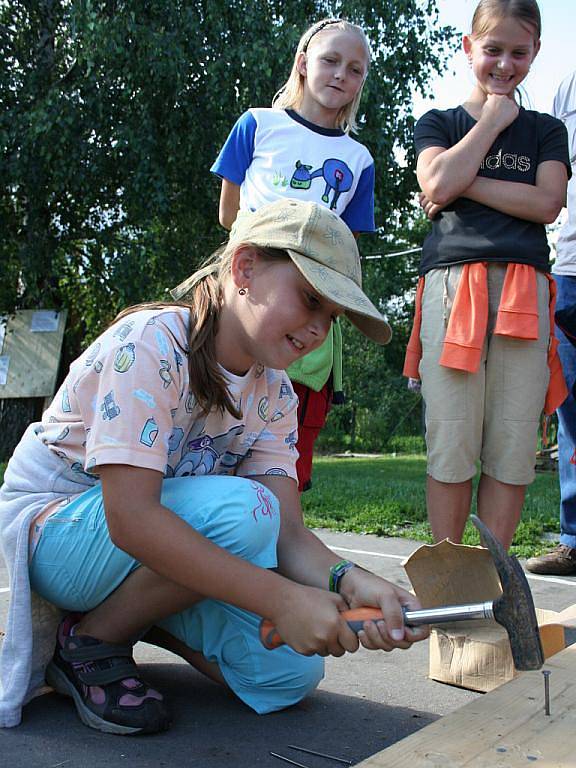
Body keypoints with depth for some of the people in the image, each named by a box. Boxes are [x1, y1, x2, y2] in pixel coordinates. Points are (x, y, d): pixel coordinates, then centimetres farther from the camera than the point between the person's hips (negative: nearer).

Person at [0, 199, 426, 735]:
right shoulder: (150, 343, -25)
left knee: (290, 672, -11)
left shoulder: (273, 393, -2)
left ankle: (135, 613, 10)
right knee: (240, 509, -32)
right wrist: (281, 599, -38)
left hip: (143, 550, 6)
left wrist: (350, 582, -33)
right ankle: (91, 638, -9)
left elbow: (287, 534, -10)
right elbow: (130, 517, -34)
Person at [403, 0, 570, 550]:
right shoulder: (438, 123, 19)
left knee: (513, 447, -2)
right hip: (451, 283, -1)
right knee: (451, 444, -5)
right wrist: (493, 119, 6)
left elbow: (546, 204, 2)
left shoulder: (546, 130, 22)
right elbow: (438, 182, -3)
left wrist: (464, 182, -2)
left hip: (524, 290, 2)